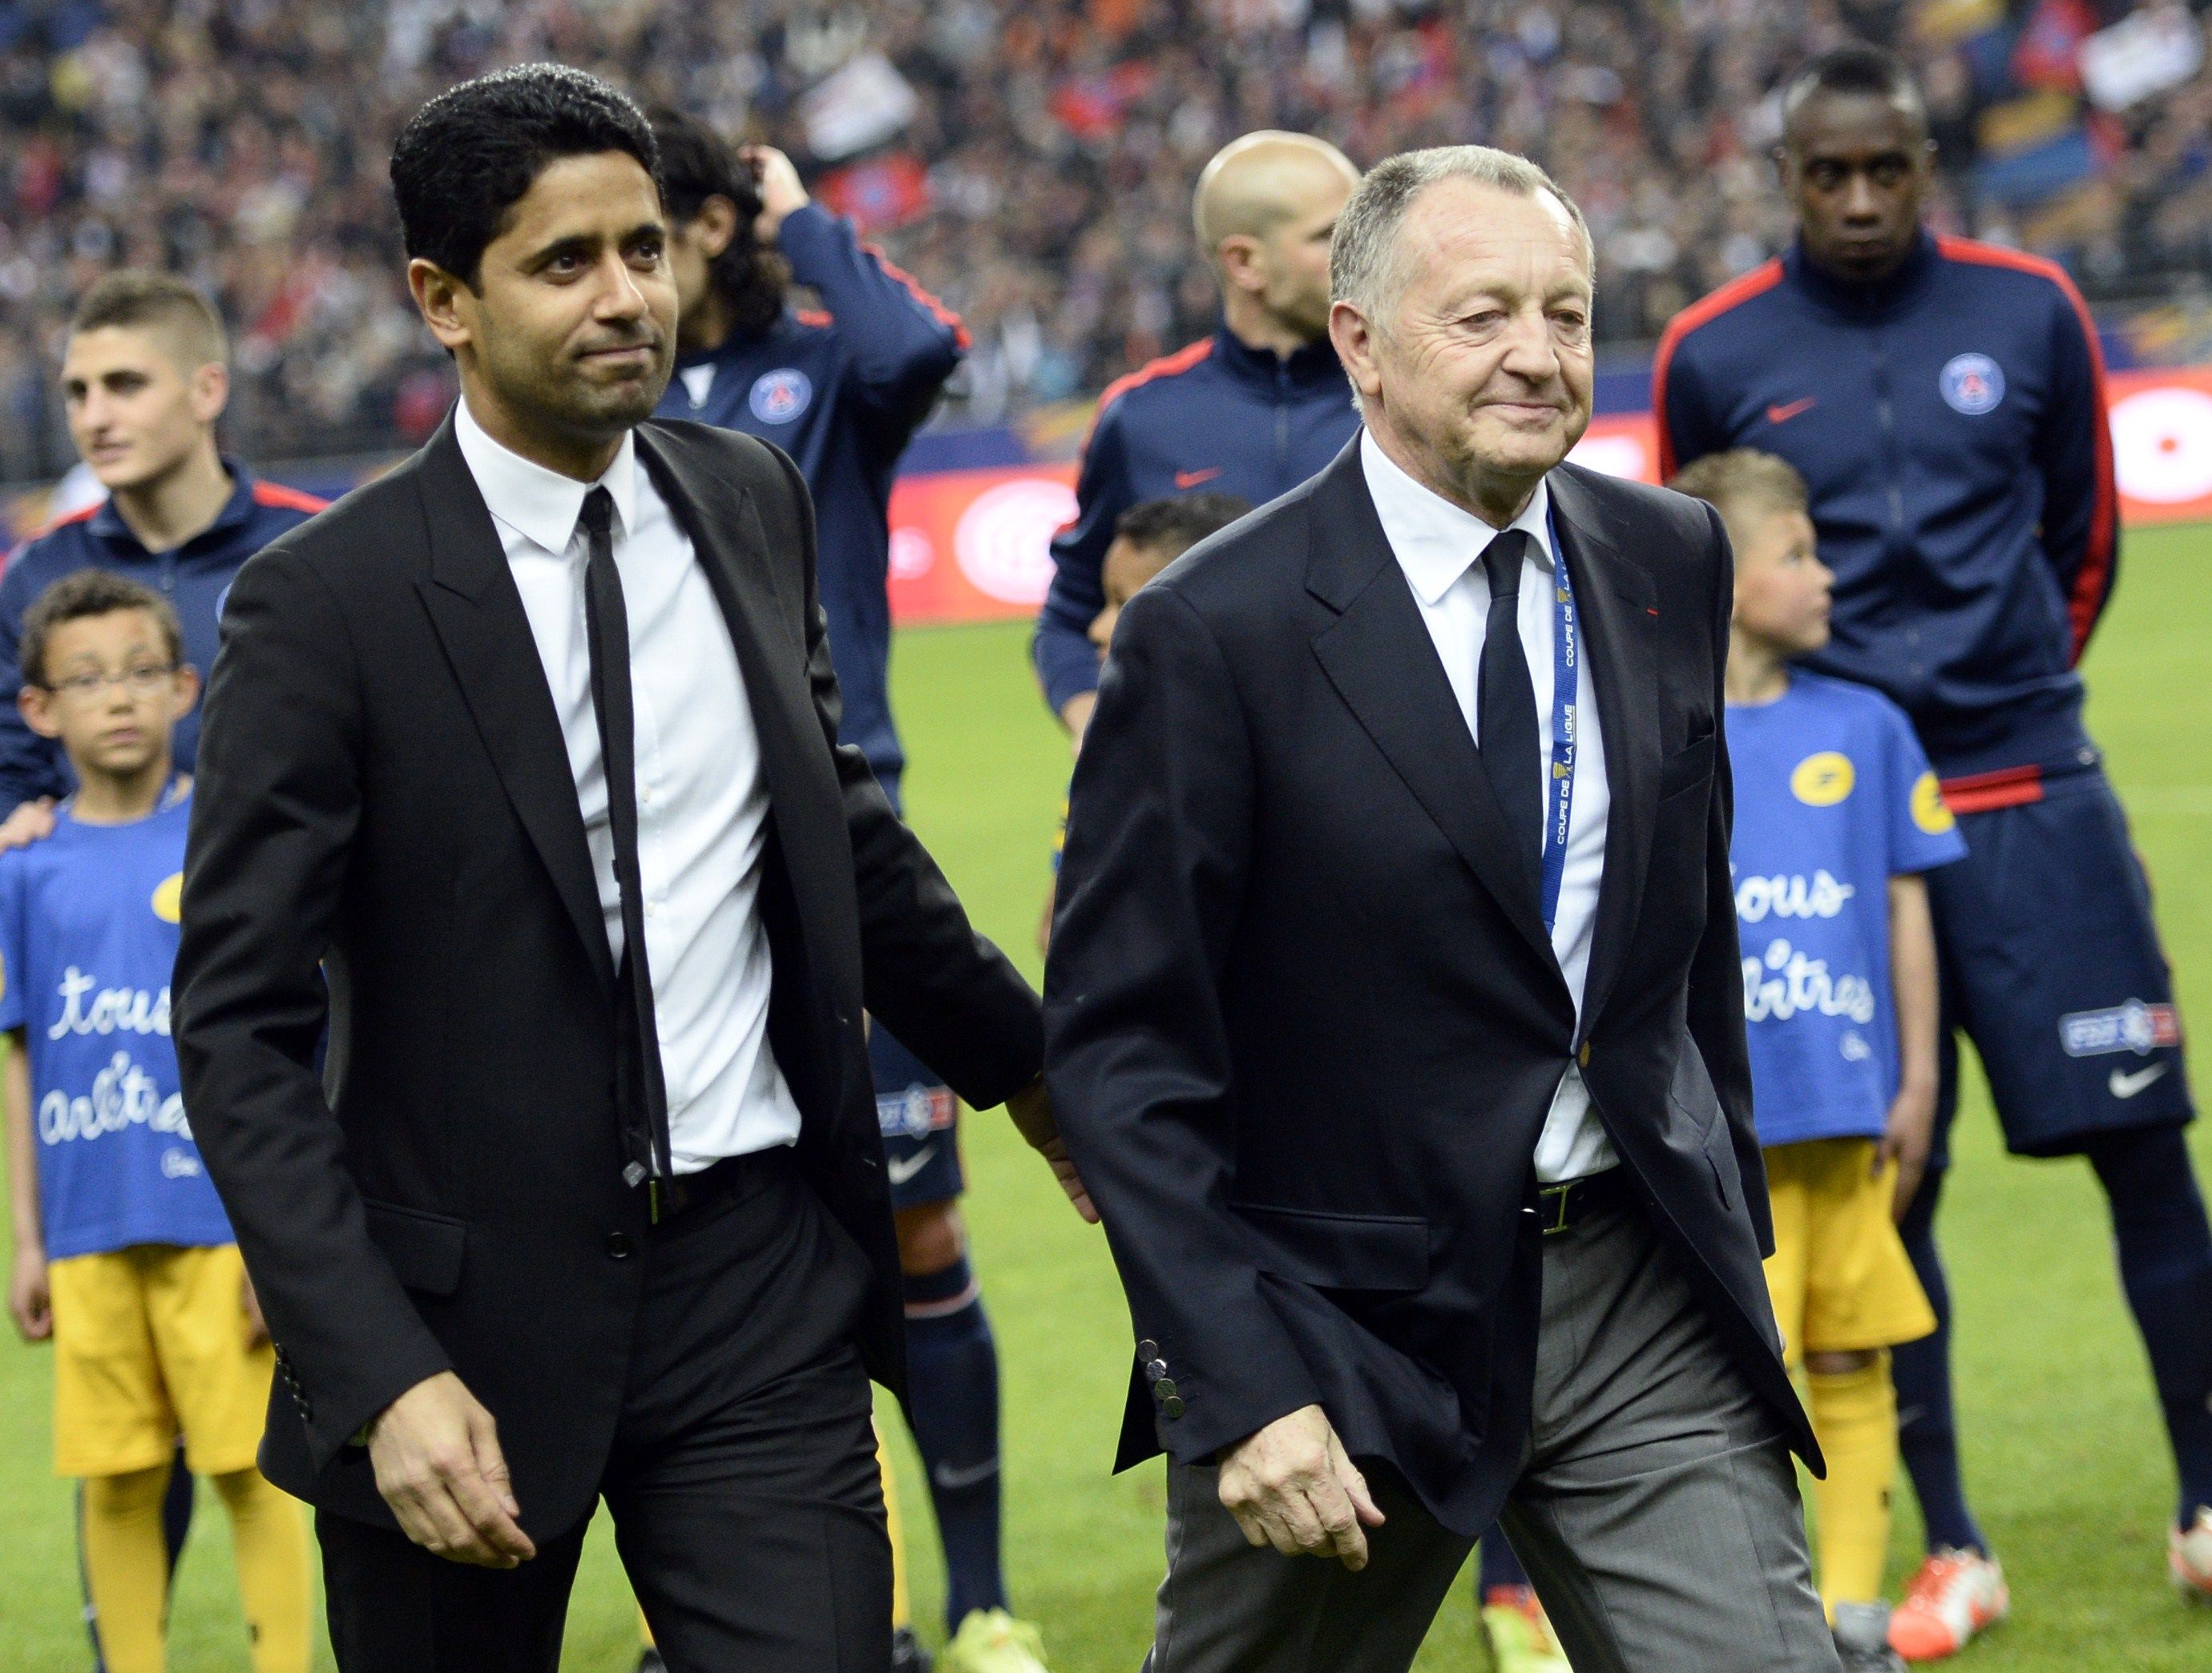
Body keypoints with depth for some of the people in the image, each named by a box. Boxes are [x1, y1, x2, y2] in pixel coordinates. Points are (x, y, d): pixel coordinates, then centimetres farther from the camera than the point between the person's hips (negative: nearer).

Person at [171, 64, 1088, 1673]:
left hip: (759, 1278, 3)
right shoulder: (325, 604, -11)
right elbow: (241, 1031, -13)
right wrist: (382, 1379, -21)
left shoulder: (753, 504, 5)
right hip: (472, 1301, -3)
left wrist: (1022, 1060, 31)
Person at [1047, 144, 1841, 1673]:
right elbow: (1118, 1044, -13)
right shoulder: (1216, 633, -13)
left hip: (1647, 1304, 4)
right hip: (1350, 1315, -4)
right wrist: (1244, 1384, -19)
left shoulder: (1669, 562, 4)